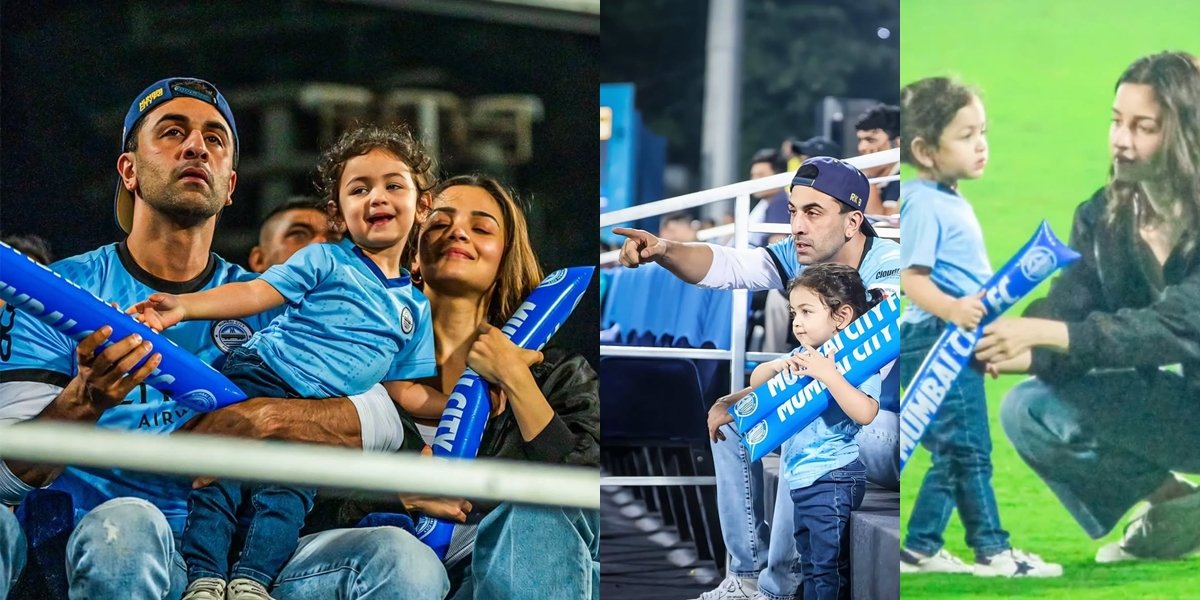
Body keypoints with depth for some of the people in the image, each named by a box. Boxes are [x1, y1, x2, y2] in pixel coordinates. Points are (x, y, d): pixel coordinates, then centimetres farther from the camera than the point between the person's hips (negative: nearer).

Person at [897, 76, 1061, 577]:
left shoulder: (952, 203, 16)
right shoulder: (923, 205, -14)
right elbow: (912, 278, -23)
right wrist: (950, 309, -38)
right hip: (935, 342, -10)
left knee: (953, 455, 13)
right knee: (968, 448, -7)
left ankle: (920, 549, 19)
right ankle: (991, 550, -4)